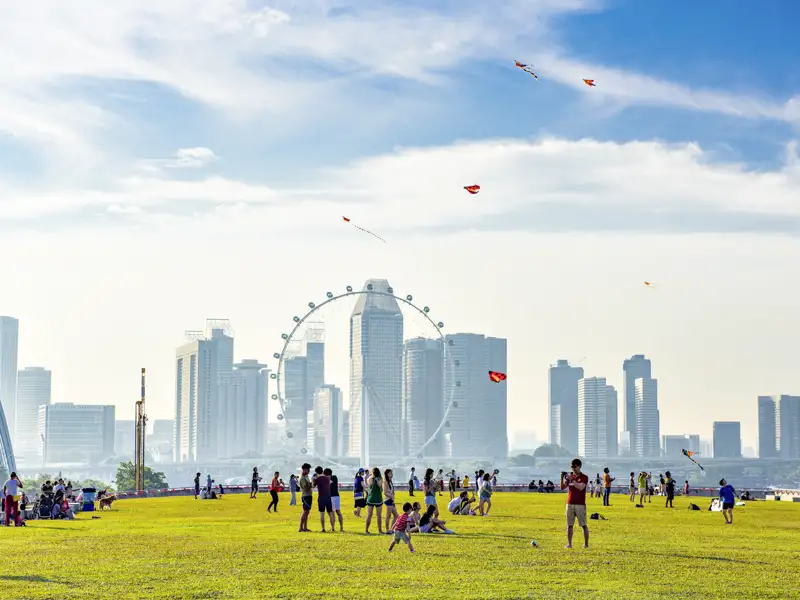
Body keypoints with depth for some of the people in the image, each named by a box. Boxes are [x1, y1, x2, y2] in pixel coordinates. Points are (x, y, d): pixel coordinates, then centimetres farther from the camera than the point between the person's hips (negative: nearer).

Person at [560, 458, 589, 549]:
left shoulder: (584, 477, -2)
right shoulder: (569, 476, 12)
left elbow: (581, 487, -18)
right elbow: (563, 487, 6)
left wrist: (571, 479, -24)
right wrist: (562, 478, -10)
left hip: (580, 504, -4)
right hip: (570, 504, 4)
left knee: (584, 525, -2)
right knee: (569, 525, 3)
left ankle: (586, 544, 2)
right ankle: (569, 543, 5)